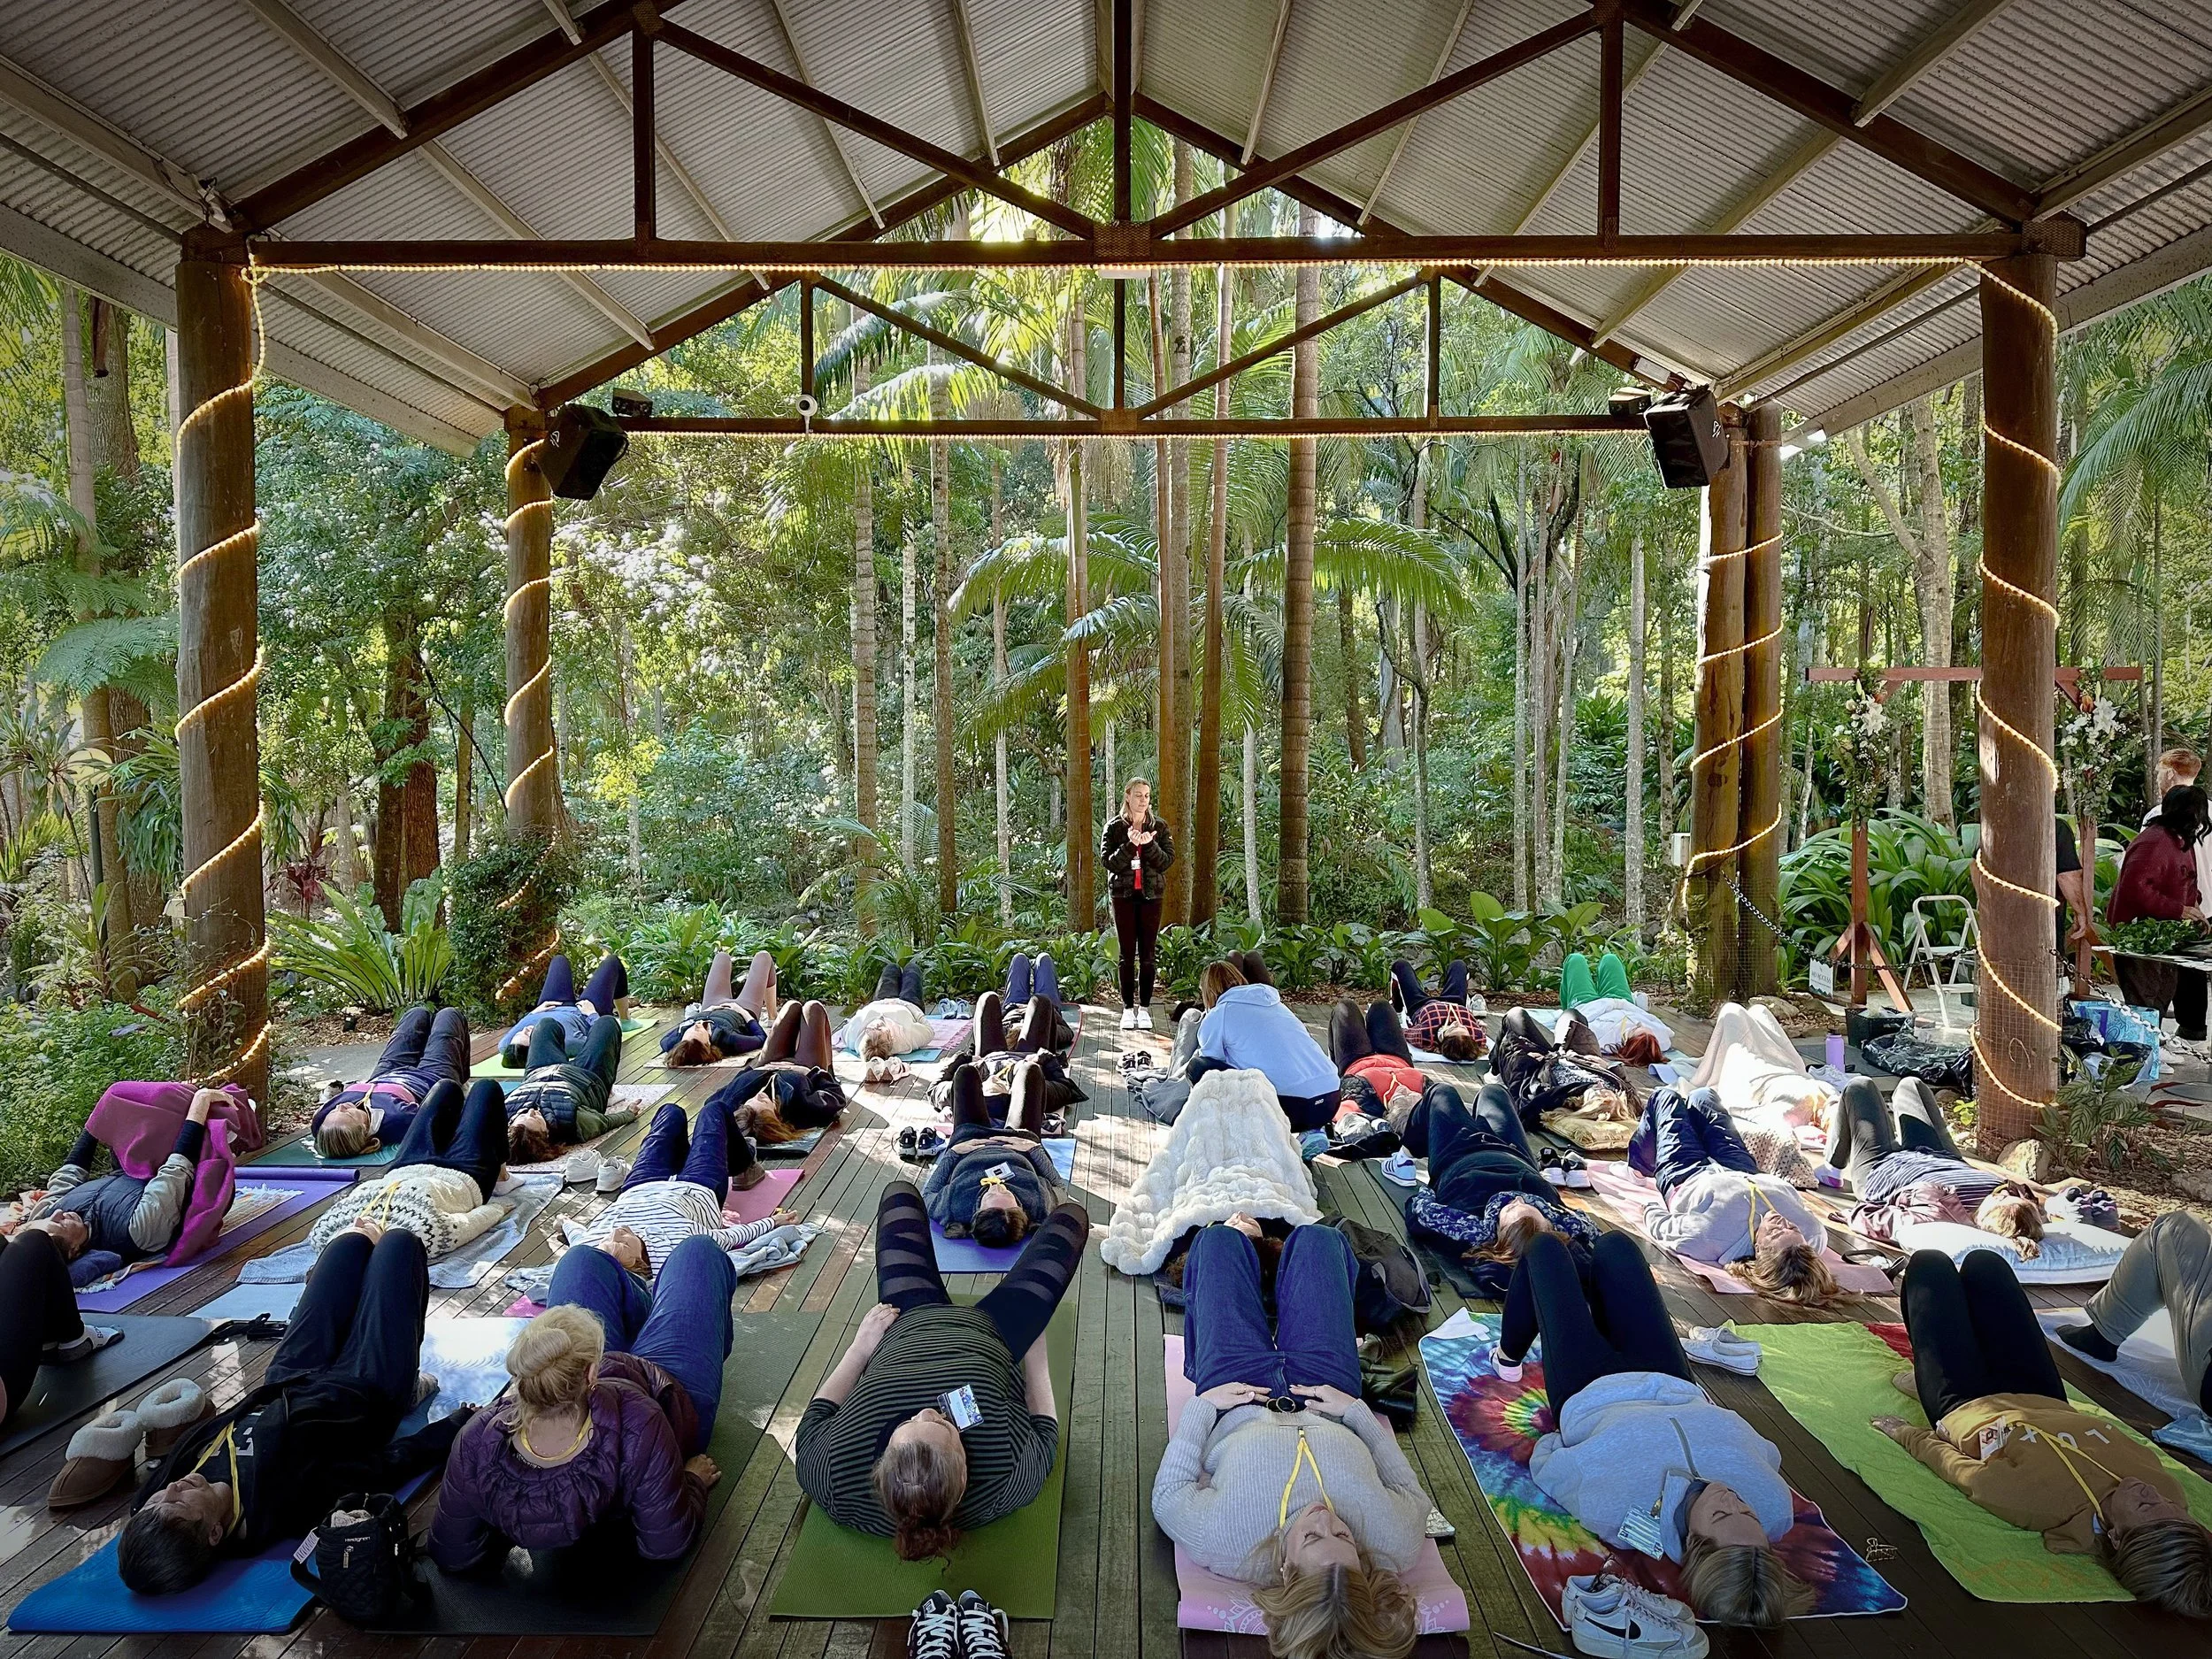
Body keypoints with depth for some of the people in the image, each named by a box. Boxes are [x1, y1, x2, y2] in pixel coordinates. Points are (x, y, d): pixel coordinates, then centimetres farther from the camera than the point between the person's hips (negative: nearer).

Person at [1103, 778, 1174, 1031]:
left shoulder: (1159, 827, 6)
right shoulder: (1114, 827, 2)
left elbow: (1168, 860, -3)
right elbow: (1107, 861, -7)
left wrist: (1149, 844, -20)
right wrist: (1129, 845, -21)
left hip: (1150, 896, 1)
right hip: (1123, 896, -1)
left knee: (1147, 954, 2)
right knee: (1127, 954, 2)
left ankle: (1144, 1008, 8)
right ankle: (1128, 1008, 8)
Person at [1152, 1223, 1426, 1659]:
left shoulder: (1221, 1542, -42)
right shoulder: (1395, 1547, -37)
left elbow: (1166, 1494, -21)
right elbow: (1411, 1492, -14)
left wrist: (1201, 1406, -16)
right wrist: (1357, 1410, -12)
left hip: (1231, 1406, -1)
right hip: (1329, 1384, 2)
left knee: (1218, 1239, 11)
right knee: (1318, 1238, 12)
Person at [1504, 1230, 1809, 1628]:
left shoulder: (1612, 1512, -44)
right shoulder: (1778, 1511, -35)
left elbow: (1544, 1464, -23)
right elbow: (1770, 1453, -11)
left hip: (1591, 1393, -3)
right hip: (1677, 1389, 4)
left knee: (1545, 1247, 12)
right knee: (1614, 1245, 17)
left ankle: (1508, 1357, 44)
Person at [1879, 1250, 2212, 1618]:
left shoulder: (2037, 1499, -46)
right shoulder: (2170, 1493, -35)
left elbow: (1955, 1465, -27)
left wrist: (1907, 1433, -10)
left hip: (1964, 1406, -4)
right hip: (2043, 1400, 4)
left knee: (1929, 1262, 11)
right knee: (1984, 1263, 17)